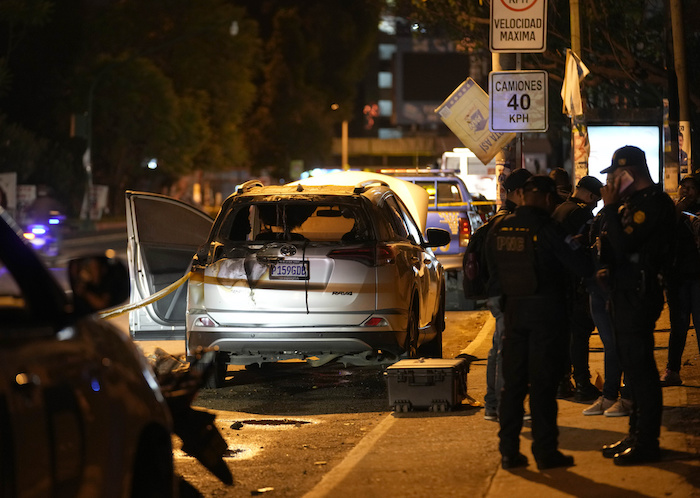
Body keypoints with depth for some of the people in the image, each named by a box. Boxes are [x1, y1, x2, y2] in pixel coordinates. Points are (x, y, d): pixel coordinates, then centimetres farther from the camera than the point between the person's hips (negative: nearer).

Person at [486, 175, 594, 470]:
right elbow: (583, 267, -13)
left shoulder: (499, 228, 3)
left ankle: (509, 451, 10)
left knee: (513, 382, 10)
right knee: (543, 384, 0)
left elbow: (492, 270, 14)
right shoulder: (547, 229, -14)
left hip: (513, 308, 5)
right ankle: (545, 451, 2)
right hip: (546, 310, -5)